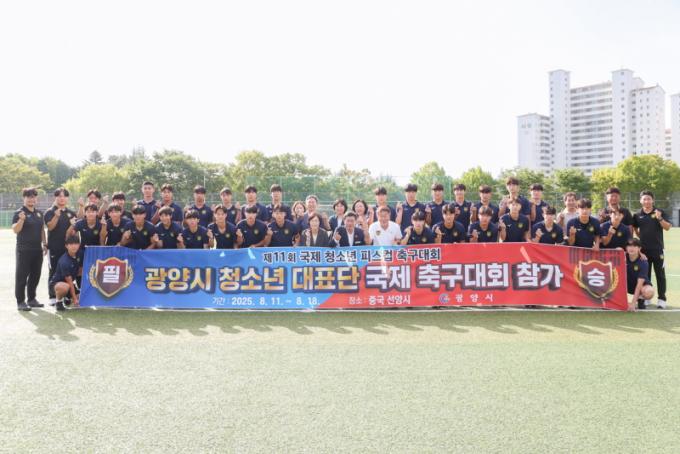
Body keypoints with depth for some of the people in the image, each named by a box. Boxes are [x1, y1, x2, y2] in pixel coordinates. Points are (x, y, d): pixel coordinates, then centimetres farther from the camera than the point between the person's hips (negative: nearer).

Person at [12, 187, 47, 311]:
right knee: (22, 276, -1)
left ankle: (31, 299, 22)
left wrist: (44, 244, 13)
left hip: (37, 249, 6)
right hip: (24, 250, -6)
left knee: (35, 275, 11)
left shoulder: (39, 213, 13)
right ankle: (20, 301, 3)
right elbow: (15, 230, -16)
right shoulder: (19, 213, -6)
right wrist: (21, 220, -33)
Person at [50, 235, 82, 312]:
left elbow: (79, 272, 8)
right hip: (56, 283, -7)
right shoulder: (64, 261, -27)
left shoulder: (79, 255, -6)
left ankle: (67, 298, 22)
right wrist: (75, 299, -22)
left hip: (69, 283, 7)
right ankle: (58, 301, -9)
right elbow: (69, 281, -25)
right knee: (65, 287, -42)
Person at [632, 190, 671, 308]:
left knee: (660, 274, 2)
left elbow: (667, 227, -8)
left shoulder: (660, 212, -2)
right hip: (643, 249, 2)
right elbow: (635, 228, 19)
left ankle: (661, 299, 7)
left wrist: (660, 218, -23)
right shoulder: (637, 215, 3)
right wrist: (641, 237, 8)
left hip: (657, 249, -2)